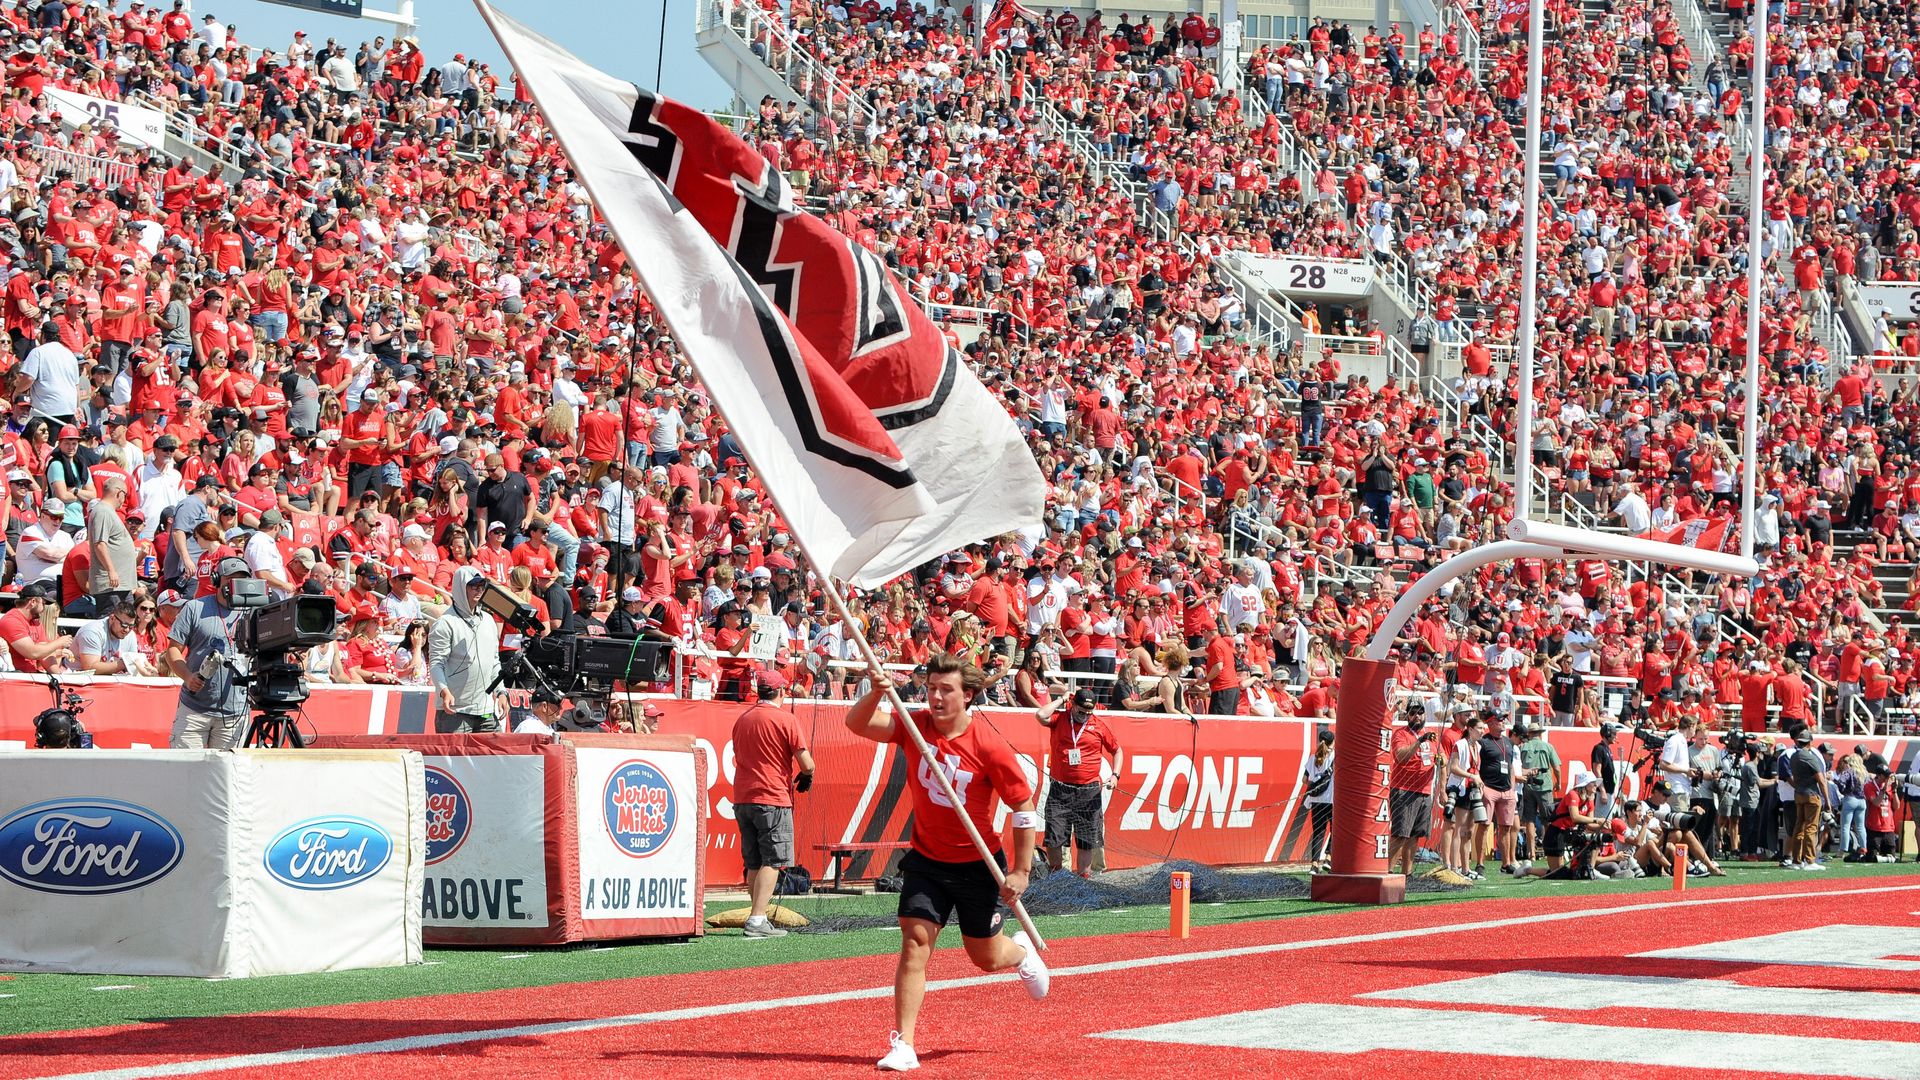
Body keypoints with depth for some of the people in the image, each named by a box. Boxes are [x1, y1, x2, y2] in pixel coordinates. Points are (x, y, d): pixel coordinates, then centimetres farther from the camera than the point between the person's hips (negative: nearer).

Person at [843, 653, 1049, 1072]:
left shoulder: (990, 746, -19)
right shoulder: (914, 726, -9)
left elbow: (1024, 808, -12)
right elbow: (857, 724, -18)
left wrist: (1021, 871, -13)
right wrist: (876, 692, -38)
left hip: (978, 865, -2)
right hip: (927, 861, 2)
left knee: (986, 958, 13)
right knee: (914, 945, -12)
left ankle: (1023, 952, 50)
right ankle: (903, 1045, -11)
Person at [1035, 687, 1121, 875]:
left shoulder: (1099, 725, 5)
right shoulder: (1059, 718, 2)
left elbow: (1116, 750, 16)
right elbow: (1040, 715, -19)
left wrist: (1115, 775, 2)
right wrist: (1062, 699, -7)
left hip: (1089, 791, 1)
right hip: (1059, 789, -1)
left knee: (1087, 839, 4)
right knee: (1053, 838, -5)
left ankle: (1084, 876, 13)